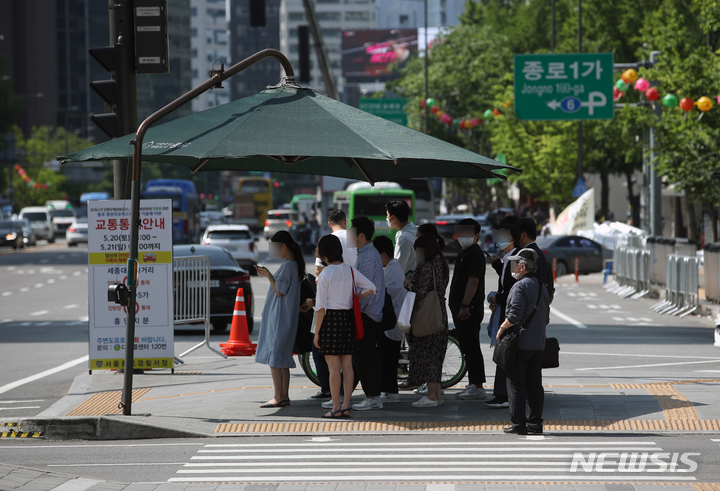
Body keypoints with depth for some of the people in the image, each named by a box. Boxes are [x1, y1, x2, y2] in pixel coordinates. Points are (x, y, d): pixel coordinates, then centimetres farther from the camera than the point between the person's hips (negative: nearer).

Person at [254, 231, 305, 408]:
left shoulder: (287, 266, -17)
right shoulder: (294, 265, 13)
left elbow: (279, 291, -18)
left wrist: (268, 275, -11)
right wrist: (268, 275, 20)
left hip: (279, 318, -10)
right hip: (286, 318, 10)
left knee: (274, 355, -8)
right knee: (282, 357, 12)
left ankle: (278, 397, -10)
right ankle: (284, 396, 13)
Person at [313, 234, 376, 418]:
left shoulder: (325, 275, -12)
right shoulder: (350, 271, 4)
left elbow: (320, 307, -12)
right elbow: (371, 287, 2)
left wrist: (316, 333, -7)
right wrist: (354, 298, 9)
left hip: (330, 319, -6)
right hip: (348, 317, 6)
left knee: (333, 366, -2)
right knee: (347, 364, 8)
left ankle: (336, 408, -1)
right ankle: (346, 406, 9)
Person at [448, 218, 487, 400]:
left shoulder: (475, 254, -13)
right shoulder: (464, 253, 19)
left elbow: (473, 281, -21)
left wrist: (465, 306, -26)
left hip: (469, 309, -11)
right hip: (461, 308, 11)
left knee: (471, 348, -10)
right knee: (467, 348, 14)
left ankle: (478, 387, -9)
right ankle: (472, 384, 20)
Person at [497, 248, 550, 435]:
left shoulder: (520, 286, -14)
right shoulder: (542, 287, 14)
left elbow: (514, 316, -21)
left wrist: (501, 328, -7)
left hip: (520, 344, -8)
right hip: (538, 345, 8)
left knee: (516, 384, -2)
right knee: (534, 384, 10)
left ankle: (518, 424, -3)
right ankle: (535, 423, 9)